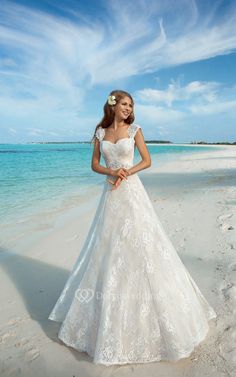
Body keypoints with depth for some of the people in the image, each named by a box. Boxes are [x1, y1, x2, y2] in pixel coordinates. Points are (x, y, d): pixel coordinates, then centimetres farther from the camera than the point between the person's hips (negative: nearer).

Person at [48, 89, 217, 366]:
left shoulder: (134, 130, 3)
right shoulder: (100, 132, 9)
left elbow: (147, 161, 3)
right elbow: (95, 165, 9)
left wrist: (127, 172, -12)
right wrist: (111, 171, -10)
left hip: (132, 192, -2)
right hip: (110, 194, 3)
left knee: (137, 245, -1)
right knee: (108, 249, 9)